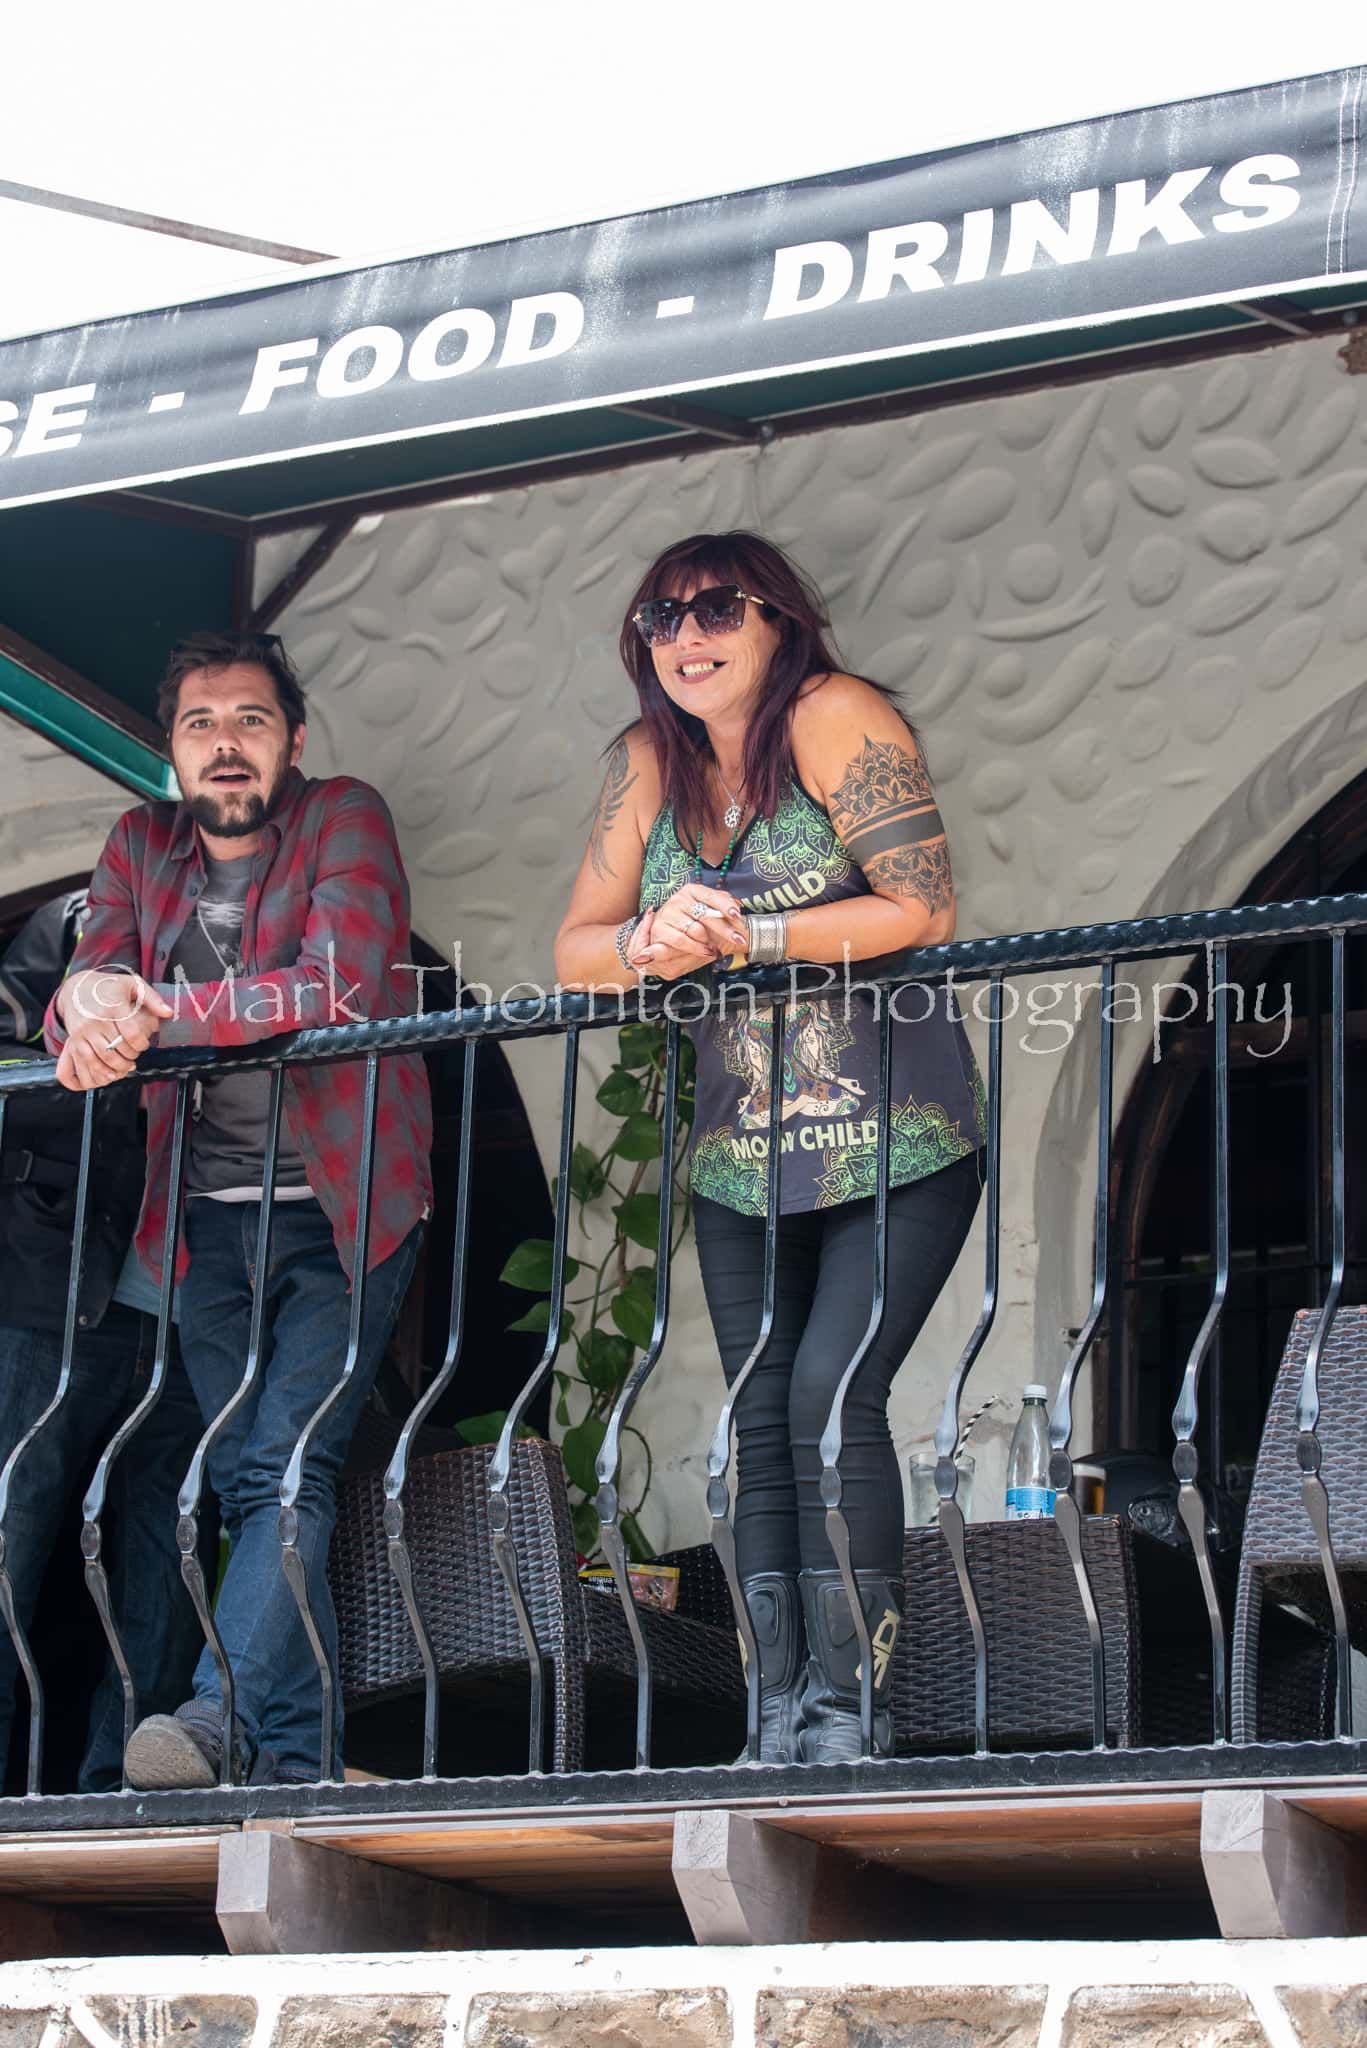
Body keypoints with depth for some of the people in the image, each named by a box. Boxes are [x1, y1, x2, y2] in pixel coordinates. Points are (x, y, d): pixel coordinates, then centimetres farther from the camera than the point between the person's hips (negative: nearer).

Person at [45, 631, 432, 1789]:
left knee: (288, 1465, -17)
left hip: (346, 1206, -5)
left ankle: (219, 1714, -26)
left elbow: (346, 980, -20)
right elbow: (88, 992, 3)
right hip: (209, 1216, 5)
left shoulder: (345, 819, -5)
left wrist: (155, 1017, -22)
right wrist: (90, 996, -24)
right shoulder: (144, 846, 11)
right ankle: (301, 1755, 3)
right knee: (248, 1483, 2)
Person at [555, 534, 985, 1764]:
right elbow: (577, 948, 6)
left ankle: (853, 1707, -11)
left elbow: (924, 911, -19)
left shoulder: (837, 721, -11)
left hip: (894, 1148, -6)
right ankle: (783, 1720, 4)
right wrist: (655, 945, -17)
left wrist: (745, 936, -20)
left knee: (833, 1391, -17)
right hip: (741, 1157, 6)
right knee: (761, 1419, 2)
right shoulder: (650, 762, 7)